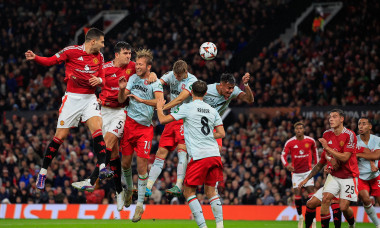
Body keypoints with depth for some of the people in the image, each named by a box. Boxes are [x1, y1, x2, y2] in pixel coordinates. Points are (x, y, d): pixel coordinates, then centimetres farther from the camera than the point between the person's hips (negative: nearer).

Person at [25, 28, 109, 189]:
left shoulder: (99, 57, 8)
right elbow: (50, 61, -2)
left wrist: (99, 80, -10)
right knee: (60, 136, -2)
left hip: (90, 99, 3)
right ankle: (43, 172, 12)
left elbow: (102, 79, 15)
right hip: (72, 98, -3)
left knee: (97, 129, -20)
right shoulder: (72, 51, -7)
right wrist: (34, 58, -20)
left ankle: (102, 168, -26)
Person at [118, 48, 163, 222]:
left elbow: (160, 101, -24)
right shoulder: (133, 78, 6)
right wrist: (122, 89, -15)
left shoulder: (155, 83, -7)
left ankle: (140, 205, 1)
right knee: (125, 163, 9)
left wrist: (140, 99, -33)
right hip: (129, 123, 4)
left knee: (141, 166, -7)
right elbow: (121, 100, 6)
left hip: (145, 128, -4)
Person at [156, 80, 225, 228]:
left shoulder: (187, 108, -1)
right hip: (214, 154, 5)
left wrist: (159, 108, 19)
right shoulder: (212, 110, 13)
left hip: (198, 156, -5)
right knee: (210, 190, 15)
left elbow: (163, 120, -1)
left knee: (189, 192, 4)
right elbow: (221, 134, 12)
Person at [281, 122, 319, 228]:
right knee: (297, 193, -4)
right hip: (296, 171, 0)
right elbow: (283, 155, -3)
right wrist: (287, 164, -22)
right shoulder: (290, 142, -5)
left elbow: (314, 151, 18)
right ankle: (300, 217, 14)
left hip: (307, 170, 0)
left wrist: (317, 163, 16)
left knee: (311, 191, -9)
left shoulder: (310, 141, -1)